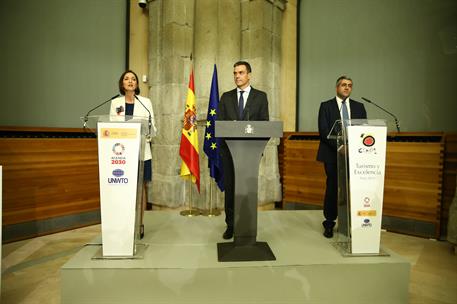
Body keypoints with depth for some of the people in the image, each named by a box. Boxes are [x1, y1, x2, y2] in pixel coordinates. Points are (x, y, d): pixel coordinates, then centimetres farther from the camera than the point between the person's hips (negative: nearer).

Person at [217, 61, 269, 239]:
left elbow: (265, 123, 3)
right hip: (229, 149, 2)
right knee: (230, 188, 5)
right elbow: (219, 122, 9)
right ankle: (231, 225, 18)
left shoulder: (260, 96, 8)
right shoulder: (226, 97, 13)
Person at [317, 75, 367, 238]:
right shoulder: (326, 106, 4)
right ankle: (329, 223, 15)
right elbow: (323, 131, -6)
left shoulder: (359, 106, 14)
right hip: (332, 154, -2)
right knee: (332, 187, 2)